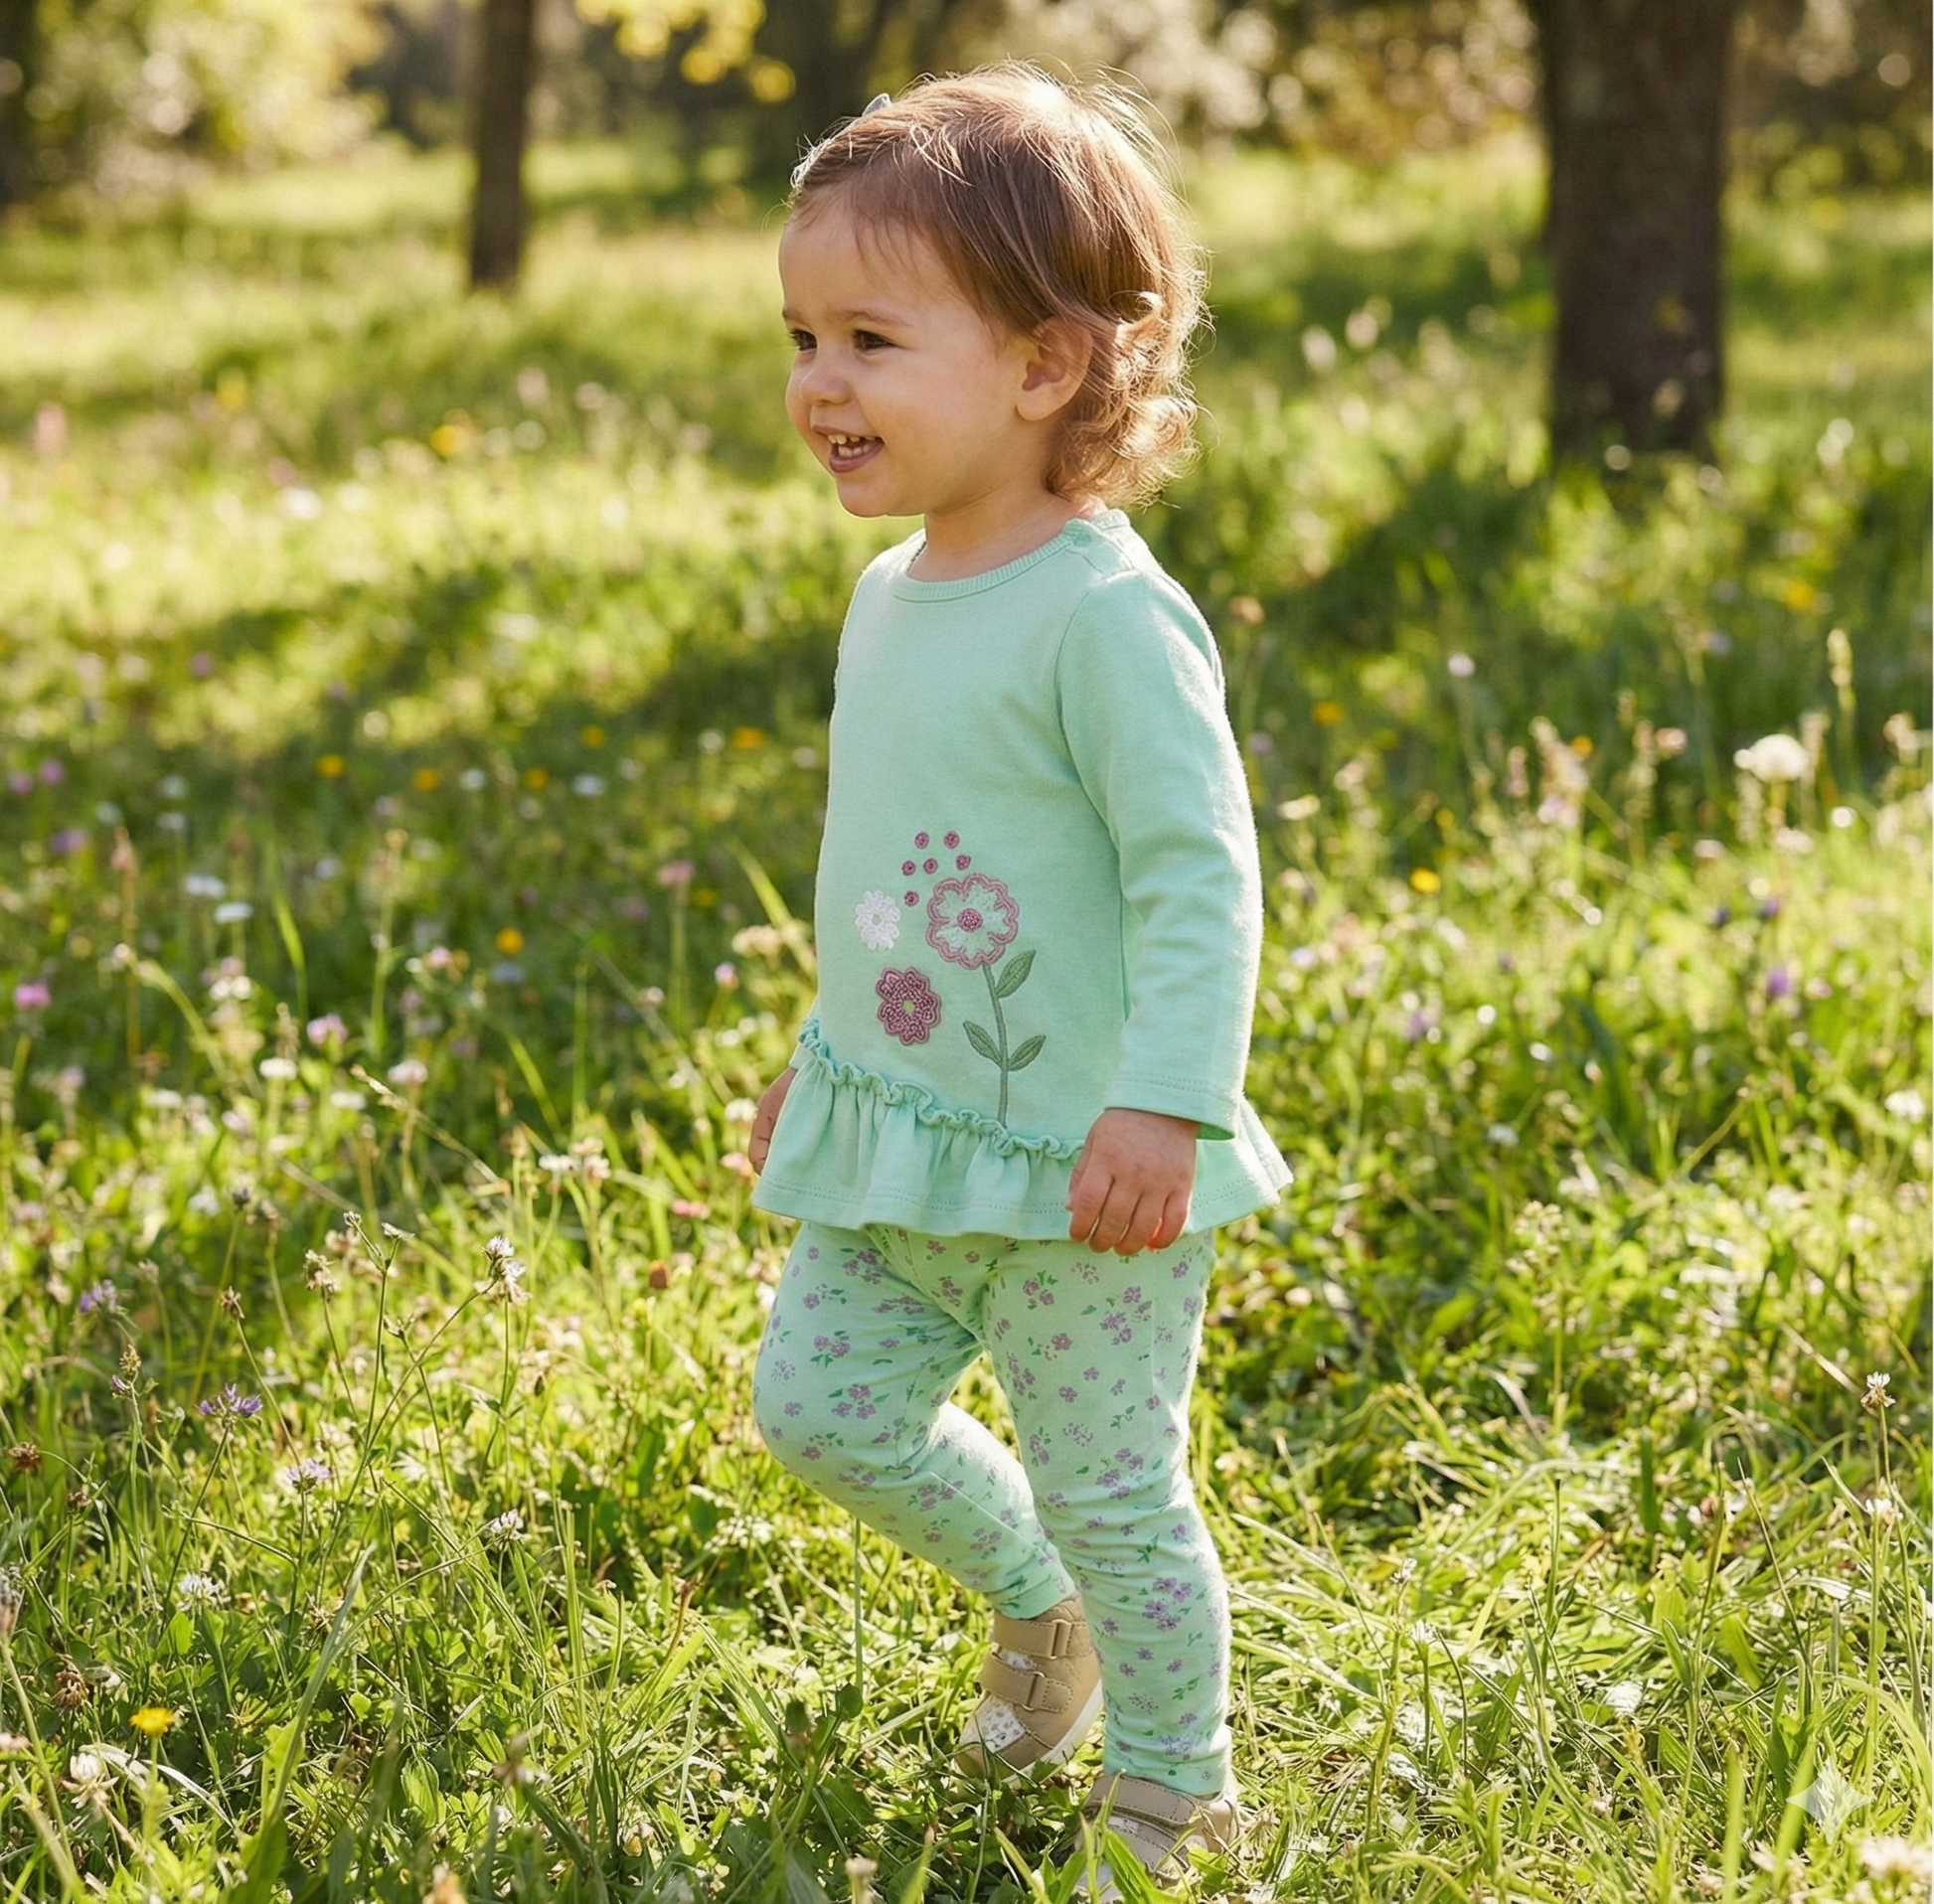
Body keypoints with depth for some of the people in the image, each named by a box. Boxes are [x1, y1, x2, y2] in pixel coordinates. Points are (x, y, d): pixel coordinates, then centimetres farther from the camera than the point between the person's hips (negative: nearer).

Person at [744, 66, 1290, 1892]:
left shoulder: (1107, 615, -19)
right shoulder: (889, 599, 8)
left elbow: (1199, 873, -22)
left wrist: (1166, 1101, -30)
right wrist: (824, 1053, 26)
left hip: (1078, 1168, -8)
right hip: (894, 1143, 8)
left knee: (1113, 1488, 3)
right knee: (815, 1401, 11)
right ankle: (1032, 1599, 36)